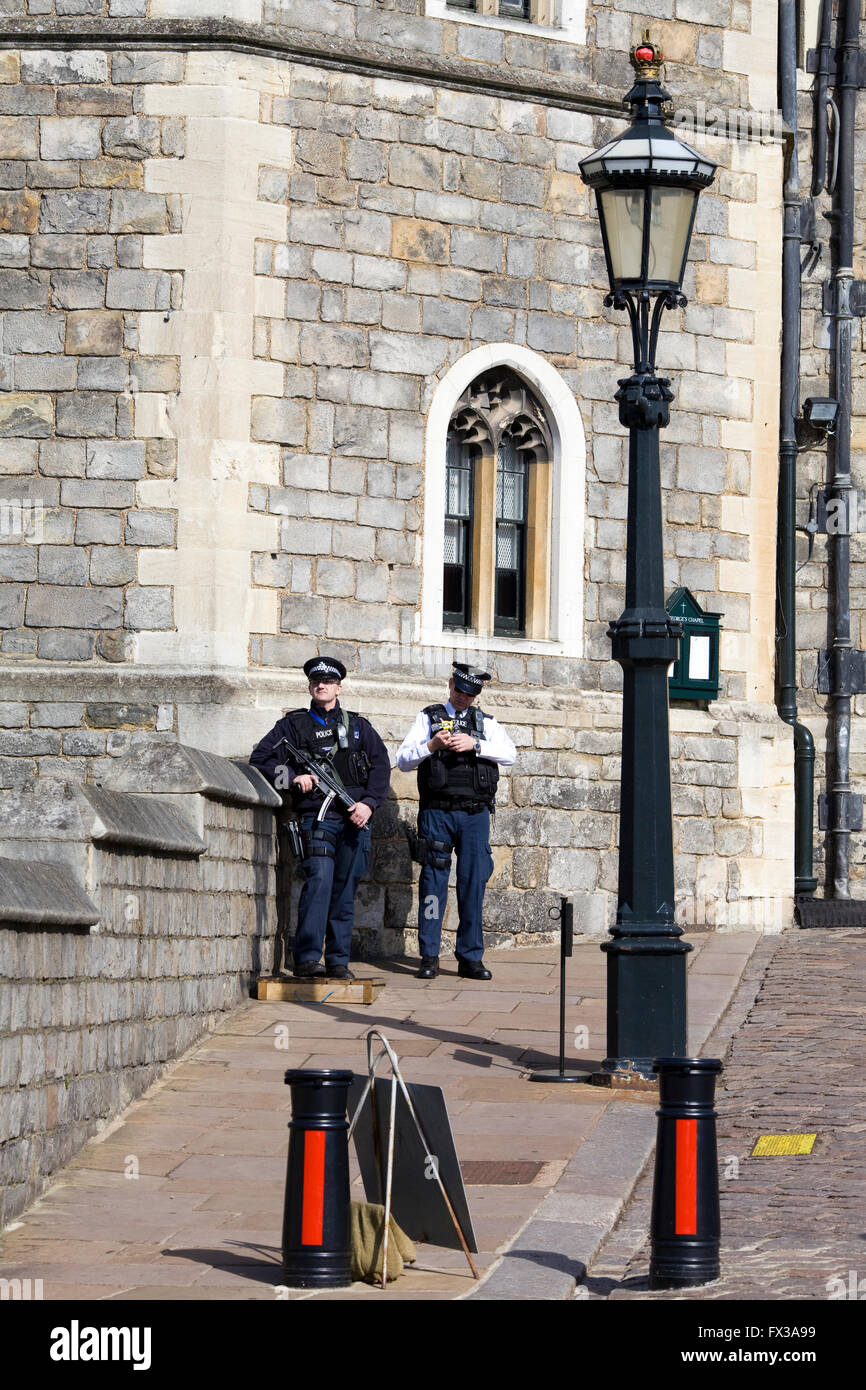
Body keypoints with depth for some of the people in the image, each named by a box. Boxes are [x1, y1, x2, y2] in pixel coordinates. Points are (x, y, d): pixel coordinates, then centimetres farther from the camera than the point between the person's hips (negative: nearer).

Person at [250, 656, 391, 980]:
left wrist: (369, 802, -4)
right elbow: (259, 759, 8)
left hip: (355, 819, 3)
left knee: (345, 891, 4)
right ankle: (307, 959, -25)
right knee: (319, 879, -21)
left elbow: (381, 764, 11)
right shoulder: (294, 725, 13)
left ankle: (338, 962, 11)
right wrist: (294, 777, -7)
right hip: (316, 816, -3)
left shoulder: (358, 726, 18)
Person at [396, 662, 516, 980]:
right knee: (434, 882, -3)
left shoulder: (486, 722, 15)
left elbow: (509, 754, -1)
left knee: (473, 884, -1)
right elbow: (403, 760, 5)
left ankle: (470, 957, 5)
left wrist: (475, 745, -14)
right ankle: (429, 957, 2)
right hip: (437, 811, -1)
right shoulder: (428, 718, 12)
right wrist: (432, 745, -12)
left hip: (475, 814, 1)